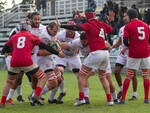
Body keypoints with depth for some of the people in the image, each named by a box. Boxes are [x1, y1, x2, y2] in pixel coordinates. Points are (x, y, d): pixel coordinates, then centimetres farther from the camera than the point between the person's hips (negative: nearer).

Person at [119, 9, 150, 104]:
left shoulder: (128, 26, -3)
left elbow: (125, 41, -9)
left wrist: (130, 46, 9)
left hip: (133, 54, -2)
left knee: (128, 77, 3)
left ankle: (123, 99, 2)